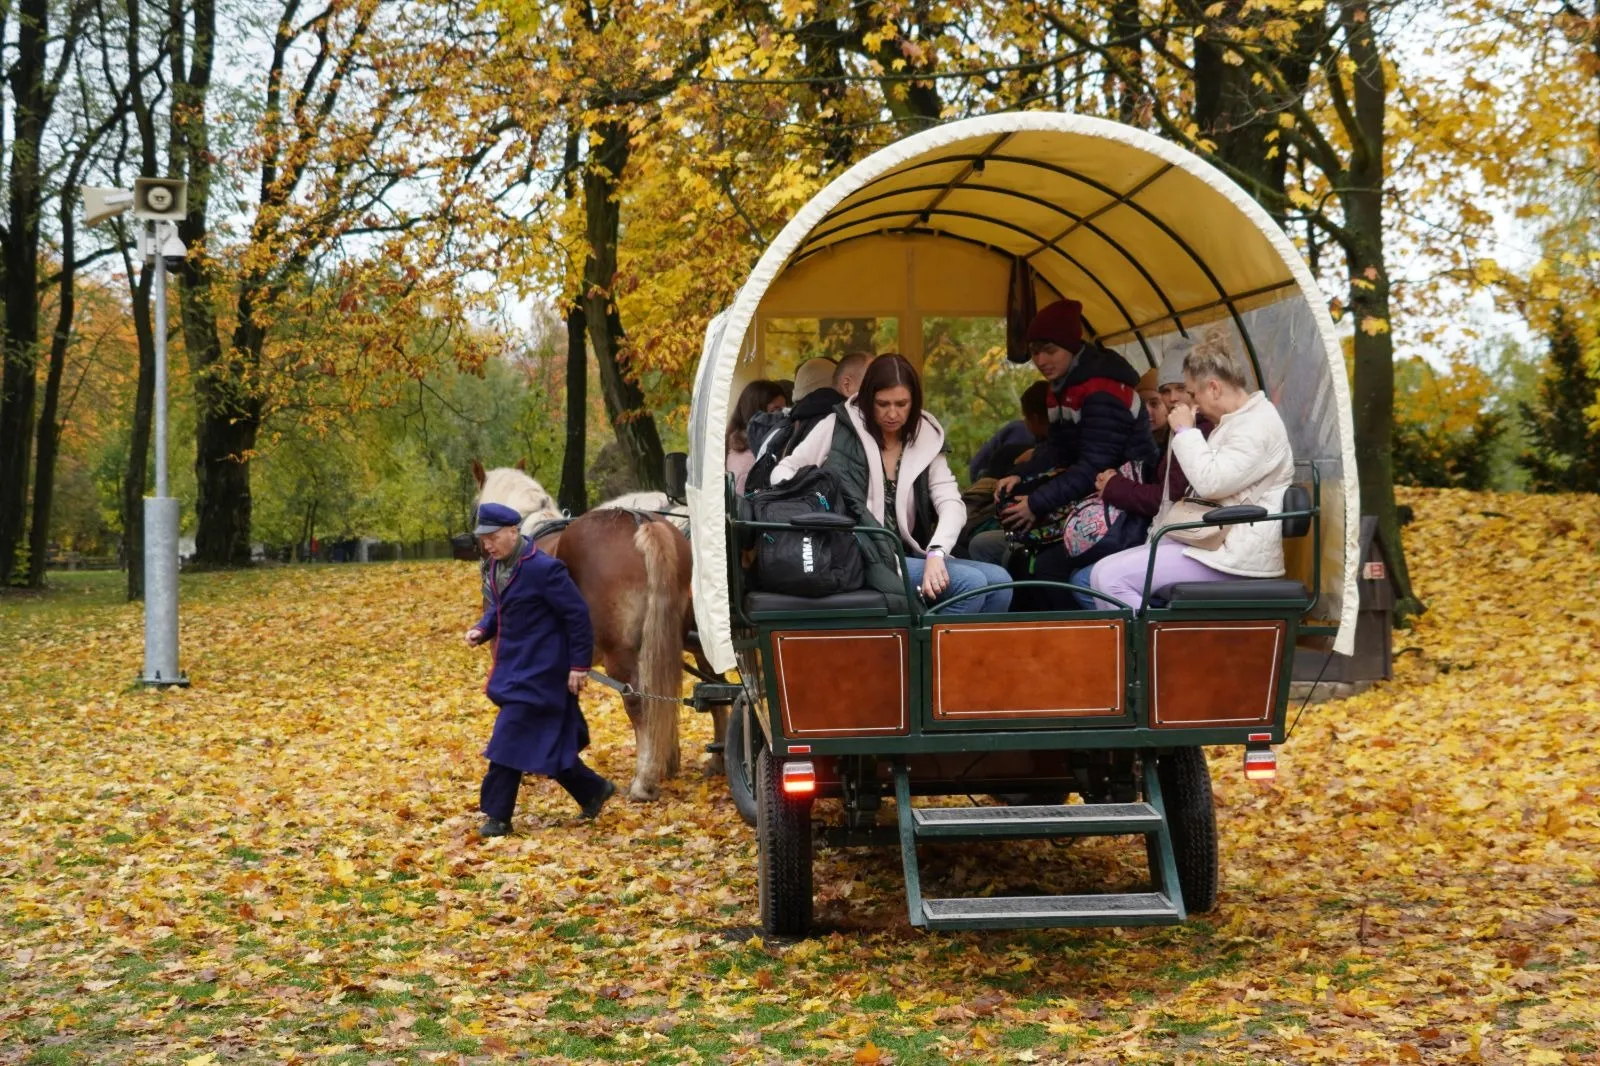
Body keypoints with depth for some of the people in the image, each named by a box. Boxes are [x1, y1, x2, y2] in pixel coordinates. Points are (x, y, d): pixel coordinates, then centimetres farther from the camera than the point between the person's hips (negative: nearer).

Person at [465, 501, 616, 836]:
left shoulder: (543, 568, -20)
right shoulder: (495, 565, 5)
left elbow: (578, 614, -17)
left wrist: (579, 664, -15)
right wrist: (481, 629, -3)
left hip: (538, 669, -9)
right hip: (512, 666, 9)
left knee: (509, 740, -8)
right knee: (547, 742, 14)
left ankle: (497, 816, 0)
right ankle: (593, 790, 28)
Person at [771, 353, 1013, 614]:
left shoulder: (926, 440, 10)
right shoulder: (840, 427, 1)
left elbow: (952, 505, -1)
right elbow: (784, 473, 6)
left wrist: (936, 554, -20)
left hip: (907, 557, 5)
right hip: (856, 560, -5)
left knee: (999, 581, -14)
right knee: (972, 584, -23)